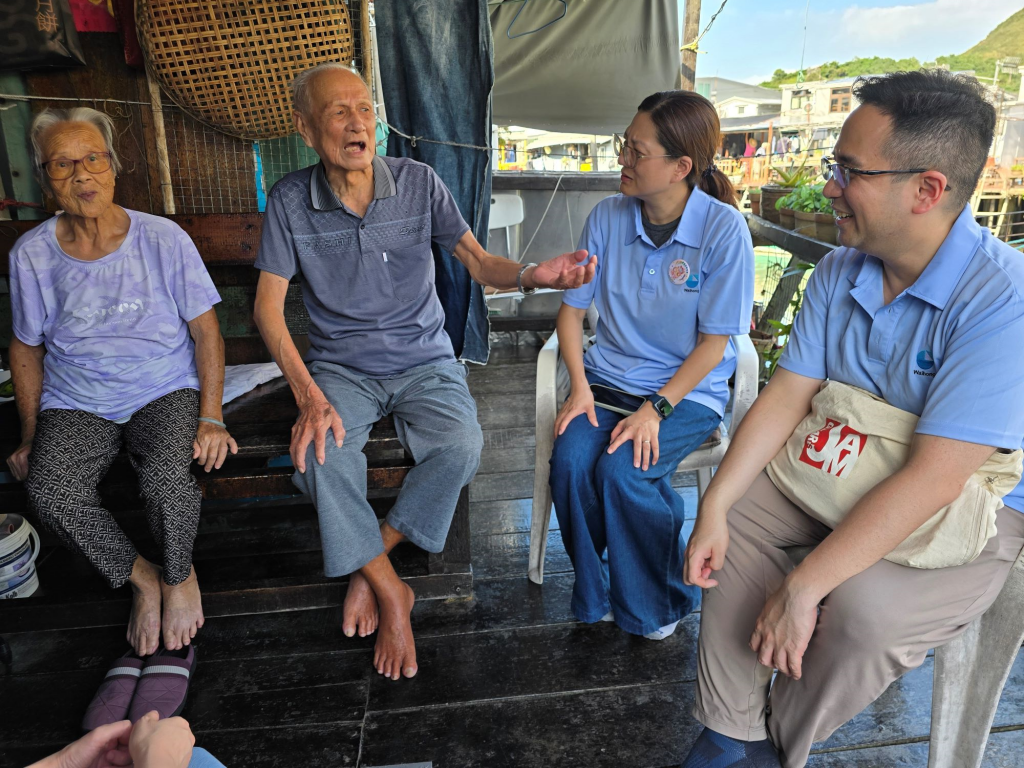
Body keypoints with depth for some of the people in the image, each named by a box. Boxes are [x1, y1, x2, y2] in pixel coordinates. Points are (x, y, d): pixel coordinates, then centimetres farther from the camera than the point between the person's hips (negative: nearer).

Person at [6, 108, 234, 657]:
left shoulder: (163, 239, -7)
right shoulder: (31, 255, -1)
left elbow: (205, 330, -4)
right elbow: (26, 348, 11)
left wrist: (211, 418, -12)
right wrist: (30, 436, 6)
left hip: (166, 392, -2)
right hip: (76, 405, 3)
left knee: (166, 476, -32)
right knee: (48, 491, -26)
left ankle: (178, 575, 1)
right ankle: (141, 578, 0)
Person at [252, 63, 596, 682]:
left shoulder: (418, 182, -3)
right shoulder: (291, 200, -3)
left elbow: (479, 262, -6)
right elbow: (268, 306, -5)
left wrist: (533, 274, -30)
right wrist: (308, 394, -20)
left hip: (423, 358, 1)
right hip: (340, 366, 0)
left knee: (462, 446, -28)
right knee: (319, 453, -30)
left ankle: (370, 562, -4)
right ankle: (392, 594, -9)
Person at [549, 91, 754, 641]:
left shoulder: (723, 229, -12)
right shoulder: (608, 216, 0)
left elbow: (713, 342, -10)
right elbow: (572, 307, 5)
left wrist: (656, 409, -19)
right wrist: (579, 385, -9)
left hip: (688, 390, -3)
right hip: (608, 379, 4)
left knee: (621, 472, -26)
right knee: (570, 461, -23)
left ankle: (656, 605, 4)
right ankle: (594, 596, 4)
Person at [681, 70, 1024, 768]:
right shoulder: (838, 272, -3)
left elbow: (934, 479, -31)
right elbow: (788, 395, -5)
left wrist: (804, 586, -30)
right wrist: (714, 507, -16)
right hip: (846, 469, 7)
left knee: (864, 607, -30)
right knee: (734, 509, -10)